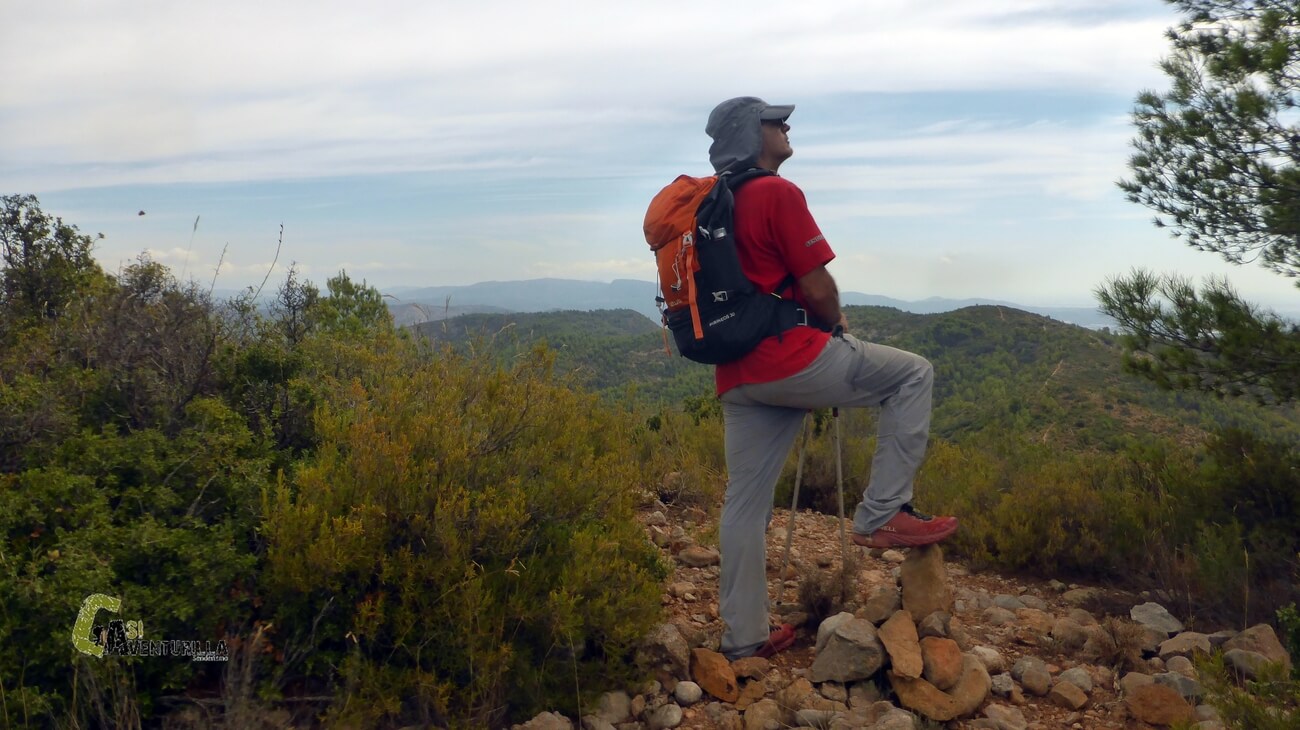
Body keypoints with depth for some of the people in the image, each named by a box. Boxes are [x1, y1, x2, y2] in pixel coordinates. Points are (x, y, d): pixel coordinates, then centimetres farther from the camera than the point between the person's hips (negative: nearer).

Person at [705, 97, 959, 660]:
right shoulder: (777, 193, -7)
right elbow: (816, 289, -10)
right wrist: (837, 327, 11)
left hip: (736, 374, 9)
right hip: (788, 358, -9)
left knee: (746, 501, 11)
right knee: (913, 375, 4)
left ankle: (744, 637, 19)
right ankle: (882, 514, 0)